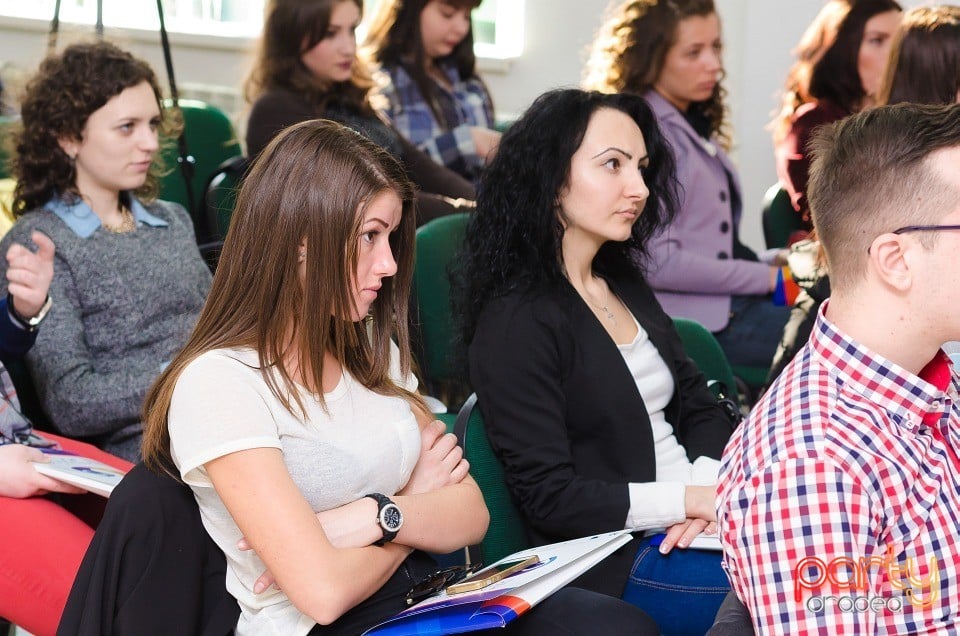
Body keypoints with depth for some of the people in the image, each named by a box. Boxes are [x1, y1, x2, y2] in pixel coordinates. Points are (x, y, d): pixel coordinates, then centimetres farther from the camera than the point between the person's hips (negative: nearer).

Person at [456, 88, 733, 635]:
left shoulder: (626, 284, 13)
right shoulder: (516, 319, -12)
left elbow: (699, 406, 15)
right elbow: (550, 497, -15)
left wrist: (708, 480, -7)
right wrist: (690, 499, -17)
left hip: (698, 524, 8)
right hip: (614, 564, -8)